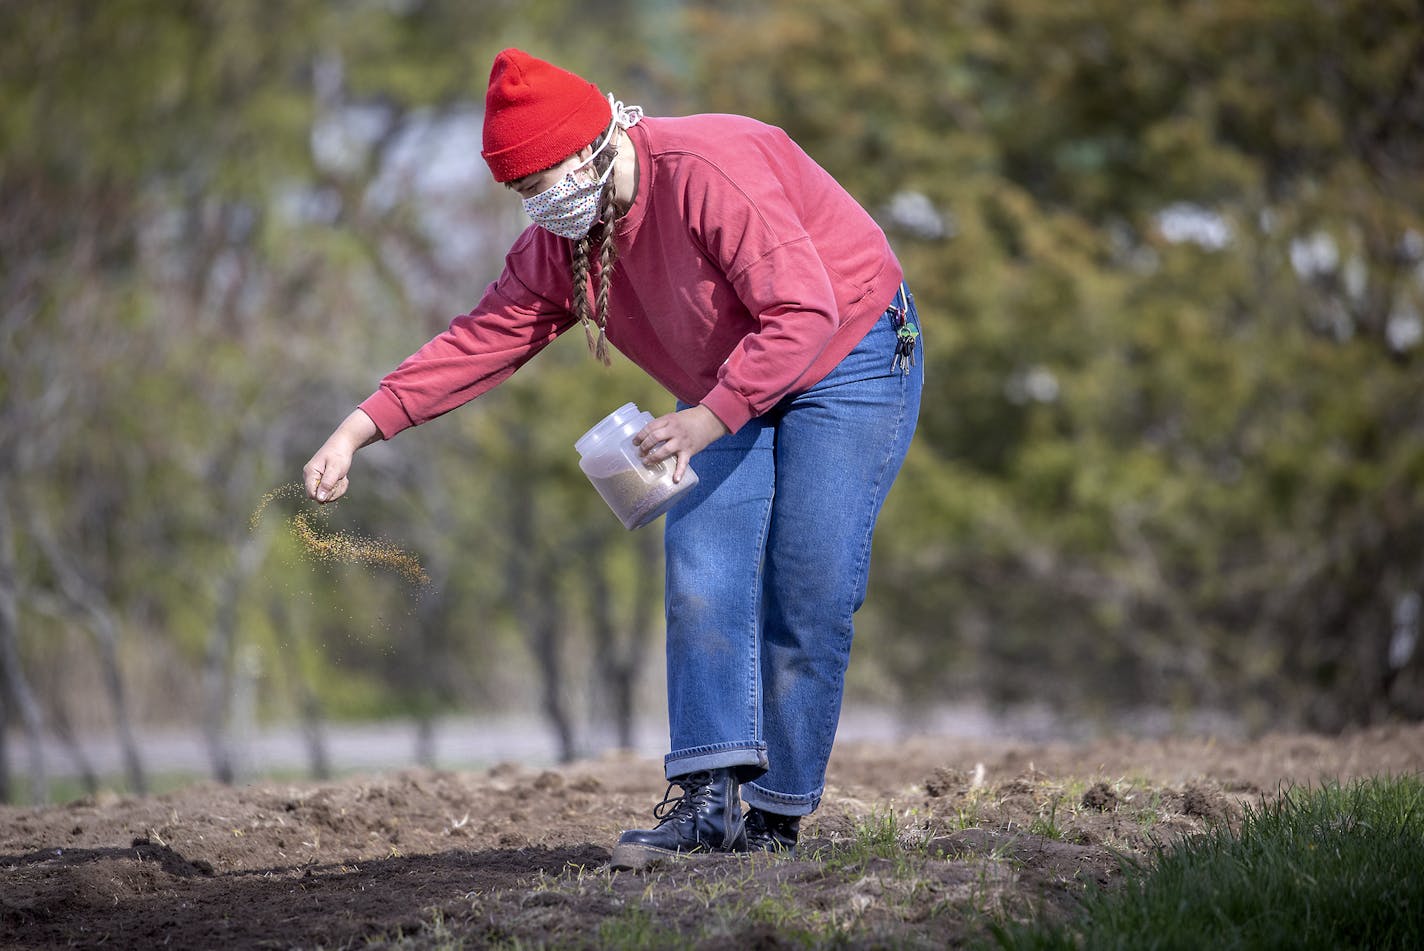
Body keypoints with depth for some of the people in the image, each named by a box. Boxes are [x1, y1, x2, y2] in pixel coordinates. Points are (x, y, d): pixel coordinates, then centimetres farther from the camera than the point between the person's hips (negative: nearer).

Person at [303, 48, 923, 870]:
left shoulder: (707, 171, -31)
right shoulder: (559, 245, -5)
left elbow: (805, 311, -32)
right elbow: (481, 340, -4)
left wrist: (709, 417, -36)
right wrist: (362, 427, -13)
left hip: (848, 361, -7)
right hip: (732, 391, 7)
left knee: (807, 592, -12)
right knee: (703, 572, -11)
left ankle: (779, 814, -5)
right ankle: (709, 798, -17)